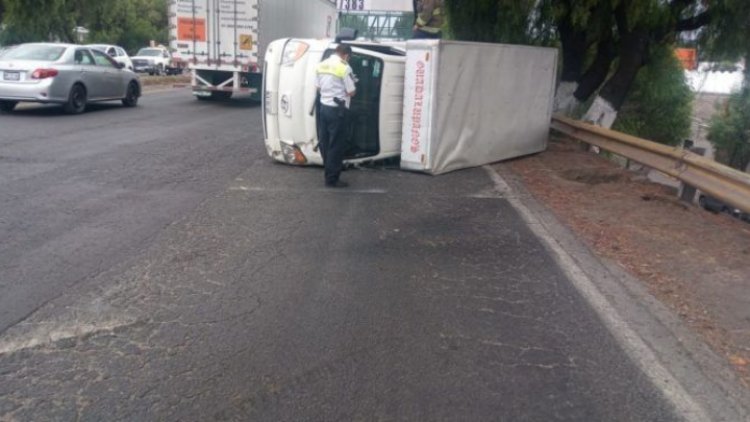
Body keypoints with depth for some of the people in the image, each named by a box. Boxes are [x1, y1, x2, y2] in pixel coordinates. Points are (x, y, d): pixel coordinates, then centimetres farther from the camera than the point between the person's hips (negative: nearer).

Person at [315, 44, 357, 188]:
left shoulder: (321, 65, 8)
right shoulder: (344, 67, -14)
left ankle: (330, 171, 26)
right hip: (337, 110, -8)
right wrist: (352, 85, 7)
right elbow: (351, 92, -12)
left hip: (323, 107, 8)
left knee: (325, 142, 14)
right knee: (336, 145, -1)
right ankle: (331, 179, 3)